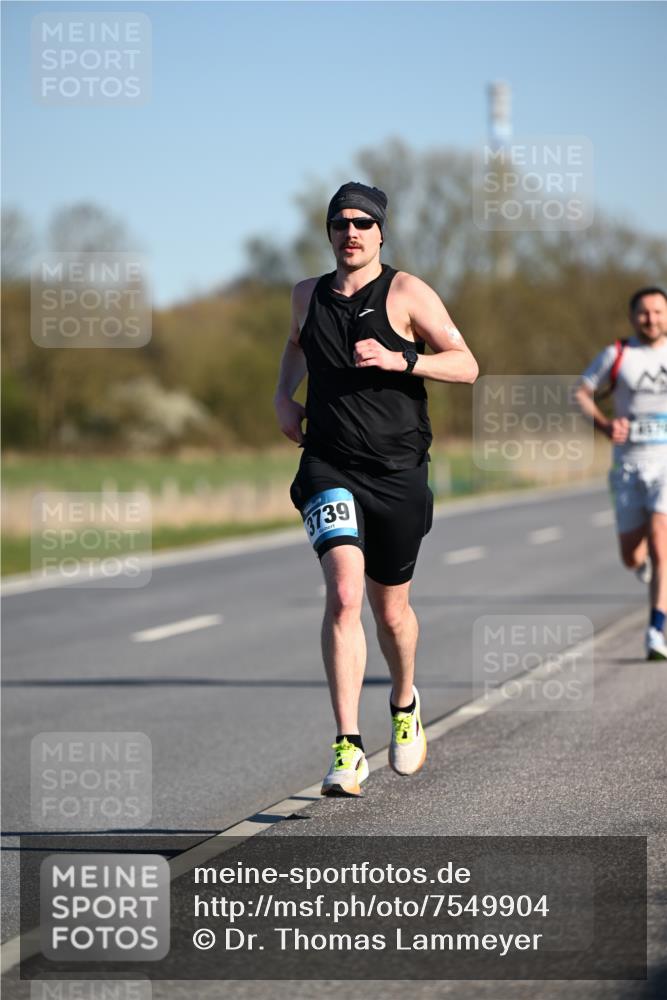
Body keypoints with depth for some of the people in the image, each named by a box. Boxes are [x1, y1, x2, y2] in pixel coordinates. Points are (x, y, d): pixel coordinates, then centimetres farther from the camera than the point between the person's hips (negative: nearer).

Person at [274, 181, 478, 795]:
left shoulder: (407, 293, -2)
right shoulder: (308, 295, 10)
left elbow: (466, 365, -6)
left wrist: (400, 359, -20)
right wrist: (283, 397, 16)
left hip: (397, 472, -1)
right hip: (329, 469, 1)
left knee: (391, 609, 12)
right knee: (344, 594, -20)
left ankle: (404, 704, 45)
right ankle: (348, 749, -23)